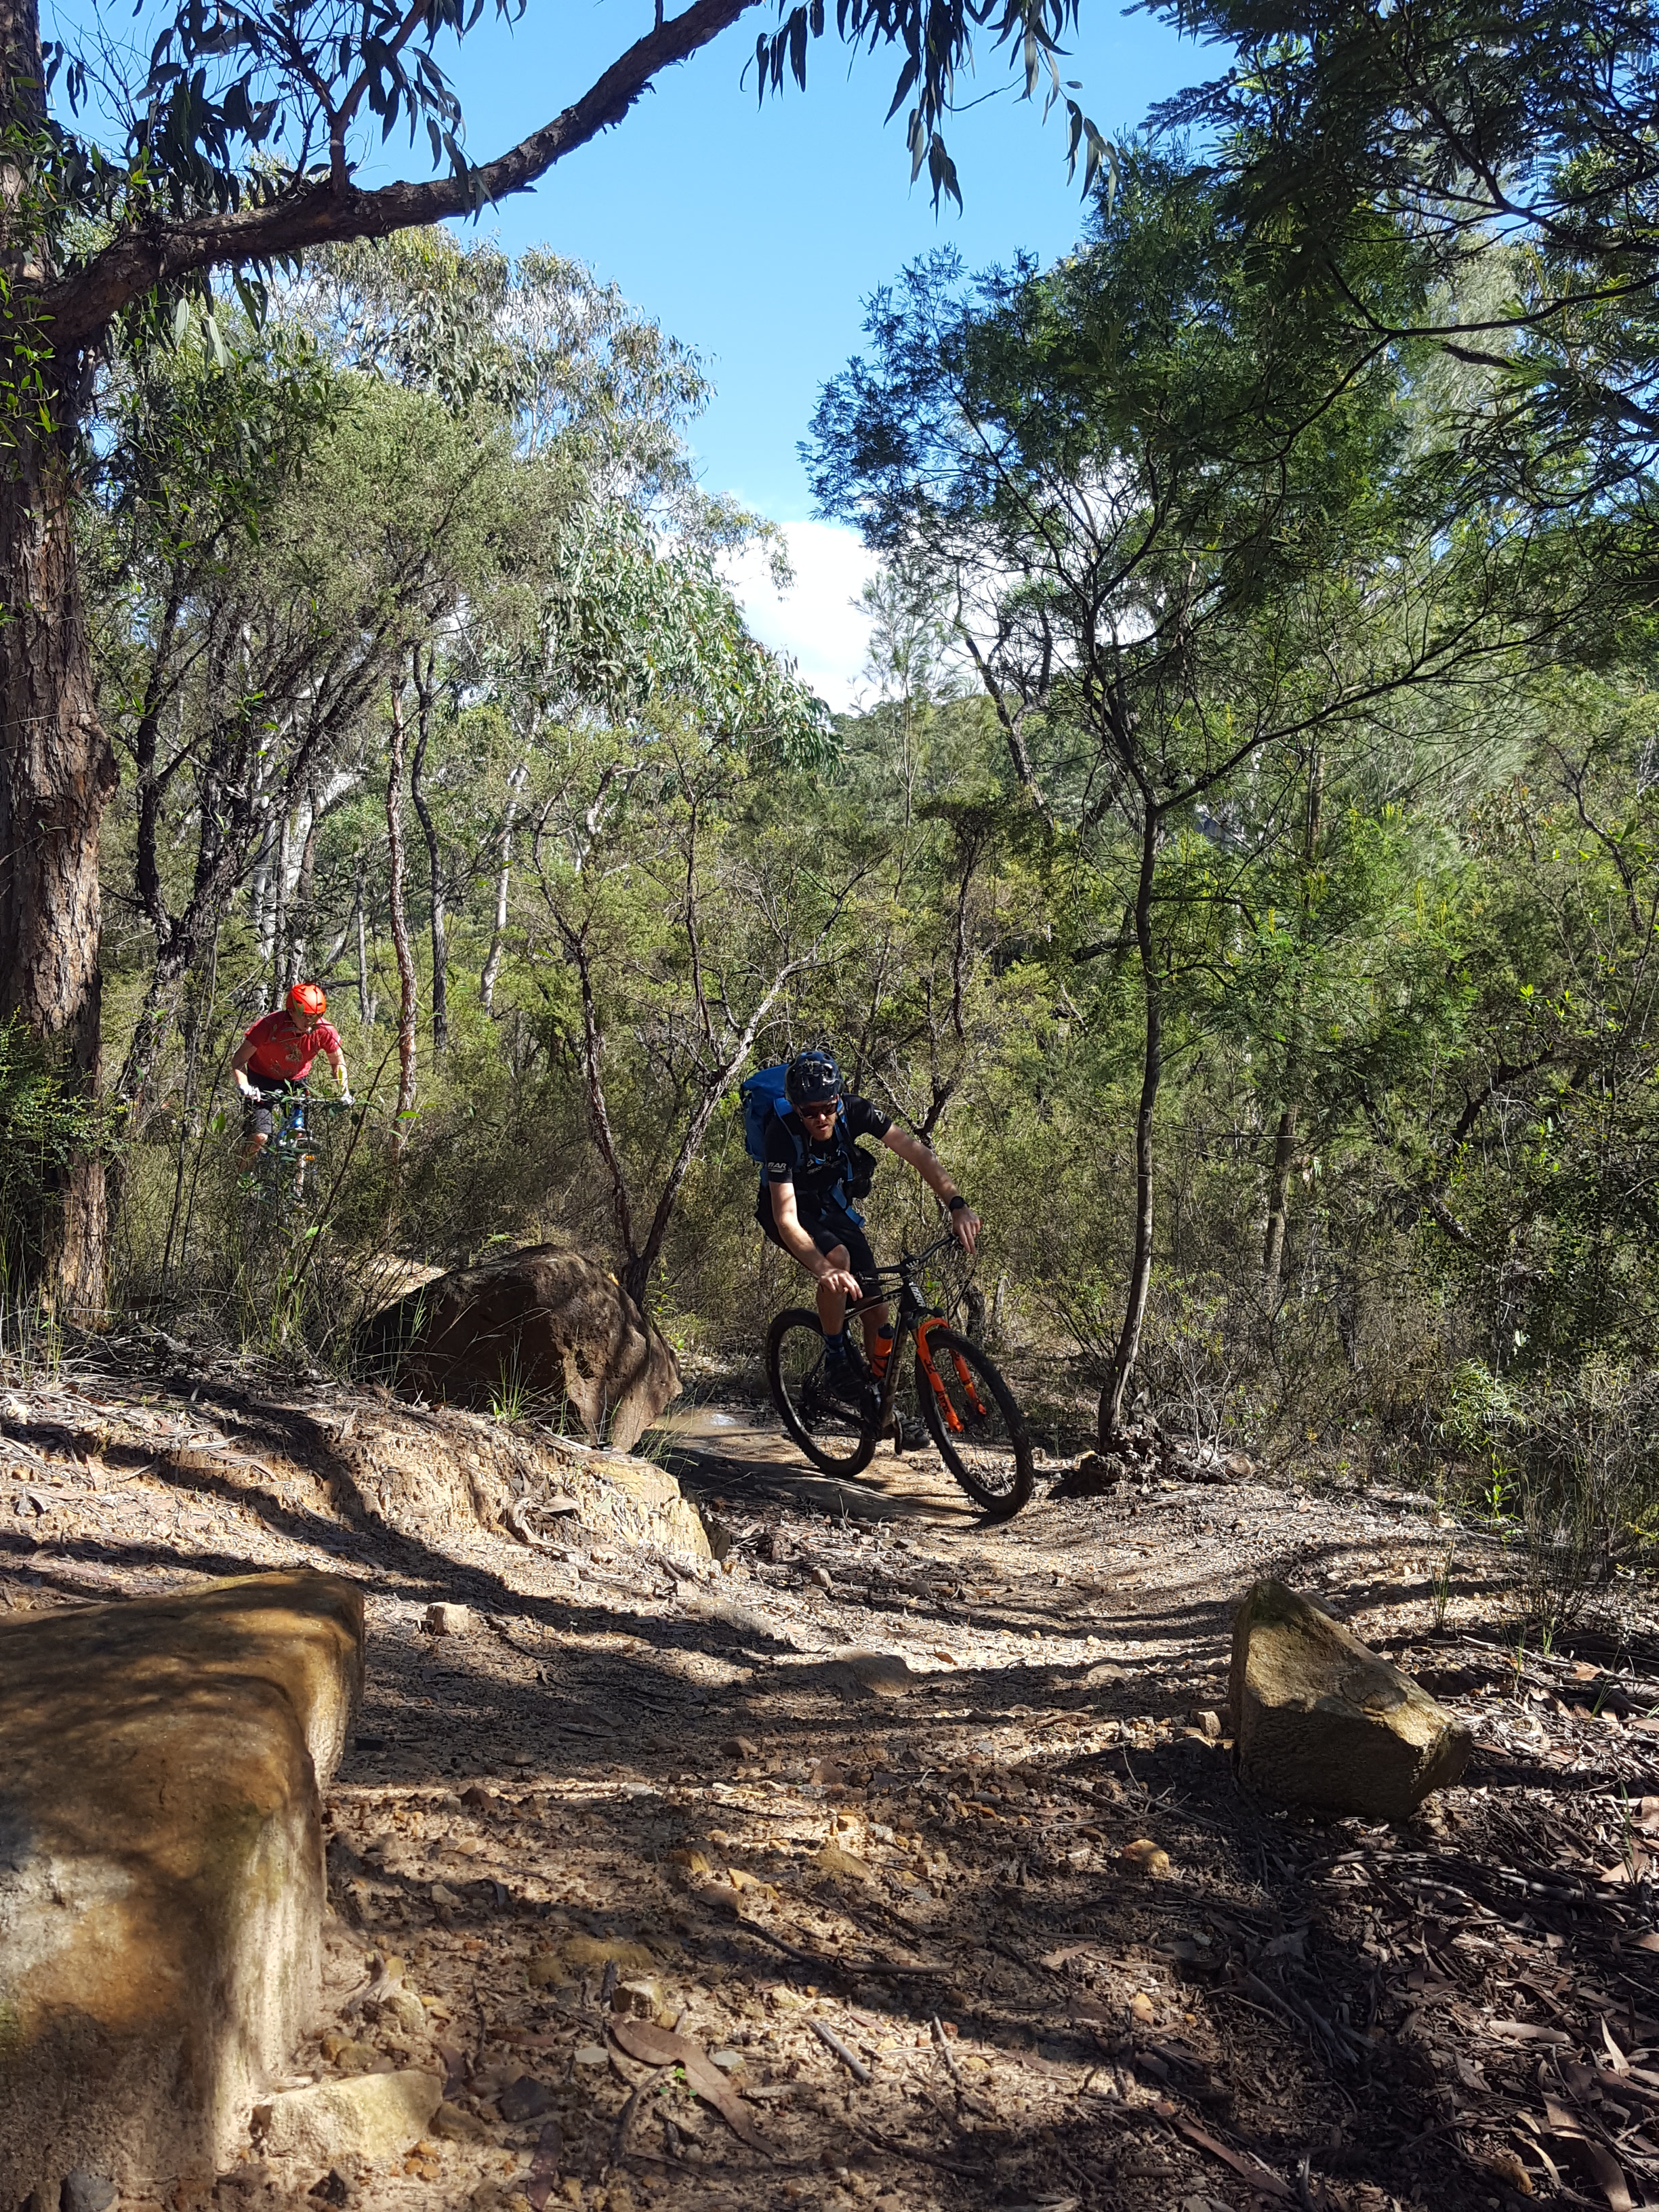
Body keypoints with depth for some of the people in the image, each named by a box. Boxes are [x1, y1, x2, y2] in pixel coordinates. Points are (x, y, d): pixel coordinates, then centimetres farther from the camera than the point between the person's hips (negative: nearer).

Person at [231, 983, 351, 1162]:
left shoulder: (325, 1031, -23)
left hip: (296, 1081, 3)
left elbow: (337, 1063, -3)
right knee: (259, 1137, -17)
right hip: (263, 1080, -3)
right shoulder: (269, 1026, -31)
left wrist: (345, 1092, -17)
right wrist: (244, 1087, -43)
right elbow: (238, 1063, -25)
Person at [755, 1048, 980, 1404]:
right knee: (838, 1257, -36)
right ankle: (836, 1361, -16)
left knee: (877, 1311, -6)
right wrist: (824, 1270, -54)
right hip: (788, 1209, -4)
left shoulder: (854, 1112, -24)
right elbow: (787, 1219, -39)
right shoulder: (781, 1134, -34)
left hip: (830, 1206, 4)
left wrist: (958, 1206, -39)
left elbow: (915, 1151, -26)